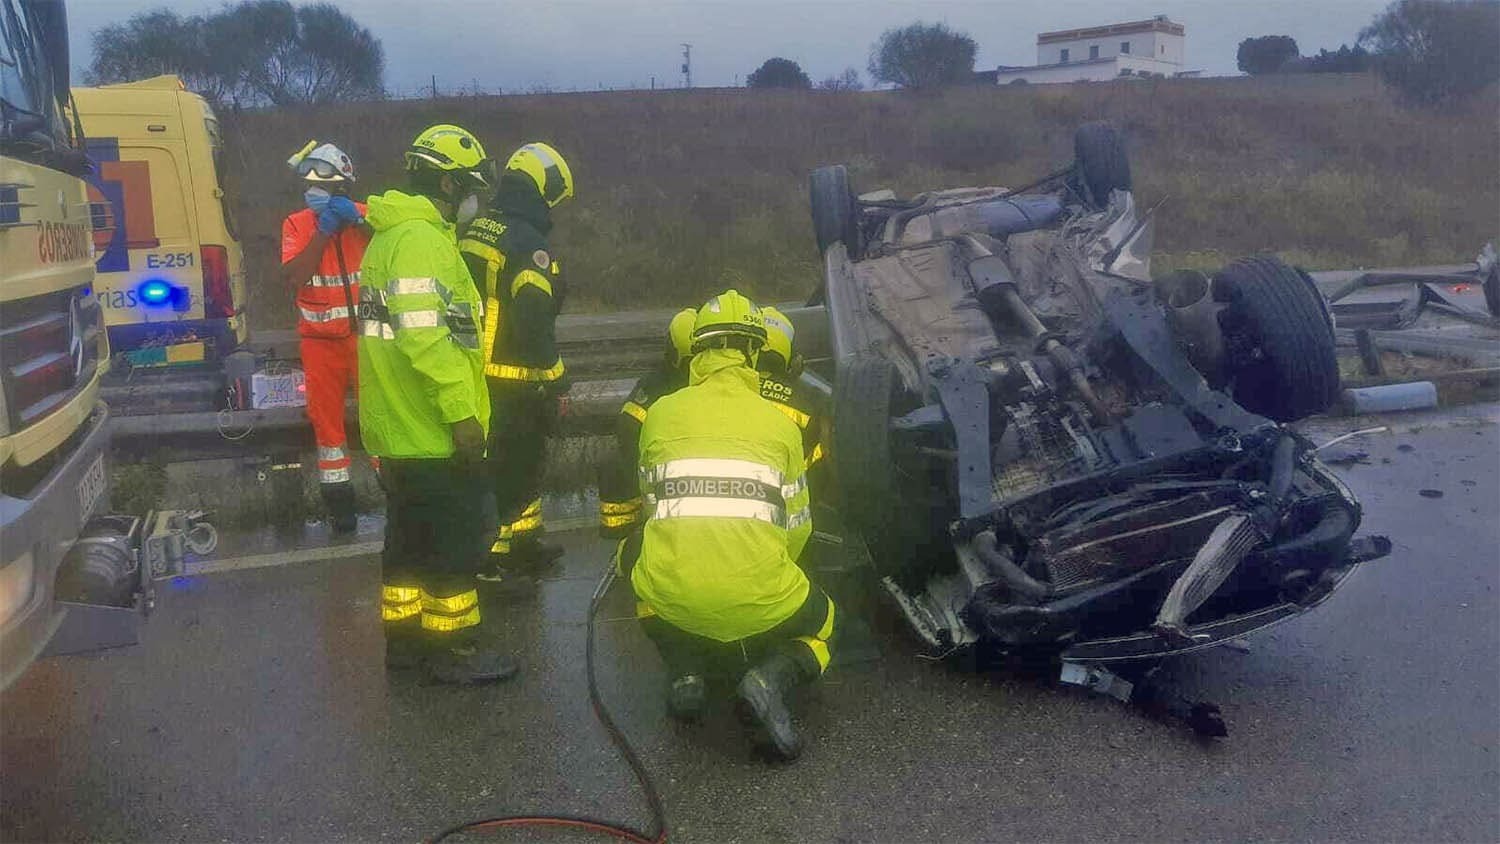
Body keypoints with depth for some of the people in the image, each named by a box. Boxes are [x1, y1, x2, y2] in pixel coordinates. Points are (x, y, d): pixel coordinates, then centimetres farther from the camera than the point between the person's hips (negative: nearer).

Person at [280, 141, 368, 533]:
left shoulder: (365, 216, -1)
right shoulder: (297, 224, 1)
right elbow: (293, 277, -15)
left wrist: (357, 223, -25)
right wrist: (323, 232, -19)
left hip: (364, 335, -1)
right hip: (320, 340, 2)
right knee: (326, 418, 8)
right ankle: (339, 501, 18)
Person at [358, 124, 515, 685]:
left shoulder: (393, 235, 17)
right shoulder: (421, 239, -17)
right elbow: (425, 336, -27)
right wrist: (461, 412, -24)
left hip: (399, 429, 10)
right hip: (435, 431, -10)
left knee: (412, 533, 18)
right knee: (455, 538, 0)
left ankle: (405, 633, 28)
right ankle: (455, 647, 9)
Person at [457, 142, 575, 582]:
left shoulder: (474, 231, 10)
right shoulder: (528, 243, -18)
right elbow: (535, 320, -23)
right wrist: (555, 380, -15)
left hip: (474, 374, 9)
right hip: (512, 384, -9)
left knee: (519, 462, 20)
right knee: (513, 468, 2)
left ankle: (523, 544, 32)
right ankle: (495, 561, 7)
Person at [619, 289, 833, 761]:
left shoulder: (661, 413, 11)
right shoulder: (780, 422, 10)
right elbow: (797, 525, 16)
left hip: (671, 596, 1)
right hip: (760, 603, -1)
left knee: (635, 554, 34)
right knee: (821, 623, 31)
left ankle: (686, 670, 16)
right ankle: (771, 679, -3)